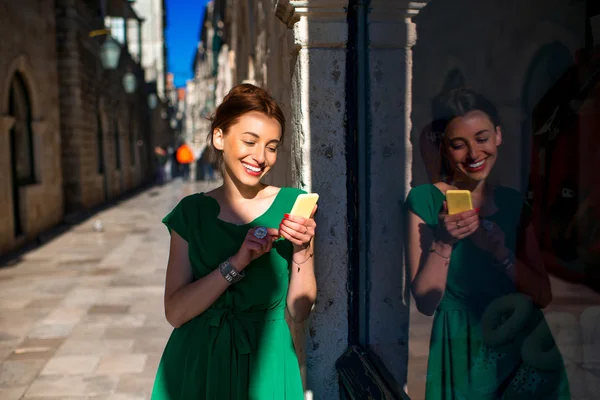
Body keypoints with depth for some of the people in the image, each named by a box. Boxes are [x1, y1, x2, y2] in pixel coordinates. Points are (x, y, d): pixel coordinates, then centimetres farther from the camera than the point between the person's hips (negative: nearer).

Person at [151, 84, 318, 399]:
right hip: (197, 364, 1)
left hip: (265, 364, -1)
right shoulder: (192, 211, -3)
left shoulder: (291, 205, -6)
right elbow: (175, 312, -11)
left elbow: (299, 311, -5)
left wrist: (302, 251, -21)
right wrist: (236, 263, -22)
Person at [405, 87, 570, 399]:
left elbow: (543, 295, 0)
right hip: (464, 352, -4)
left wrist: (500, 251, -14)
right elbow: (425, 303, -11)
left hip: (527, 348, 4)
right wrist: (443, 242, -25)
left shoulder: (513, 202, 3)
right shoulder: (425, 200, -9)